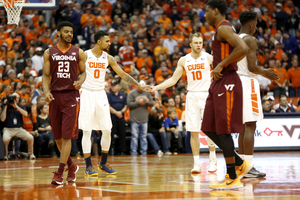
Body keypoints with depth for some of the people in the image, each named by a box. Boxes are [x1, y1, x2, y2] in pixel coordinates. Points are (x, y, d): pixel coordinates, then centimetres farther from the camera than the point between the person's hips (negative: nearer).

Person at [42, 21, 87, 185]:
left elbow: (83, 72, 11)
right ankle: (71, 166, 28)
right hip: (55, 96, 2)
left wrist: (80, 82, -11)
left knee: (66, 136, -9)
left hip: (71, 96, -2)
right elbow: (46, 75, 6)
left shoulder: (78, 53, 5)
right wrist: (46, 91, -10)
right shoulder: (49, 53, 6)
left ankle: (59, 173, -7)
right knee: (57, 136, 7)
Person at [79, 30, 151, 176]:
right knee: (87, 131, -5)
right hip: (87, 93, -4)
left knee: (107, 130, 1)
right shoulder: (84, 55, -6)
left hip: (101, 94, 4)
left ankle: (103, 163, 17)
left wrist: (139, 85, 6)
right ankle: (88, 166, 0)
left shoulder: (108, 58, 5)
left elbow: (122, 74, 9)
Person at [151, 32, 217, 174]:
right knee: (193, 131, 0)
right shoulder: (184, 60, 7)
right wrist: (156, 88, 4)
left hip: (206, 95, -2)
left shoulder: (208, 57, -2)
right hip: (191, 96, 3)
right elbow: (173, 80, 11)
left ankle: (212, 159, 7)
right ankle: (196, 163, 6)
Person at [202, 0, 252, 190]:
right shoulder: (221, 30, 19)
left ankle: (232, 179, -3)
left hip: (226, 83, -10)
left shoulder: (224, 28, -13)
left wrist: (221, 65, -21)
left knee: (223, 131, -7)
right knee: (209, 129, 10)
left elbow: (243, 49, -27)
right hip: (219, 84, 10)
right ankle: (240, 164, 15)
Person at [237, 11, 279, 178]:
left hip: (237, 81, 9)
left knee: (244, 127, 14)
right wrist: (265, 73, -1)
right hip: (248, 82, -9)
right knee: (250, 126, -9)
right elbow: (252, 67, -20)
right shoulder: (250, 40, -12)